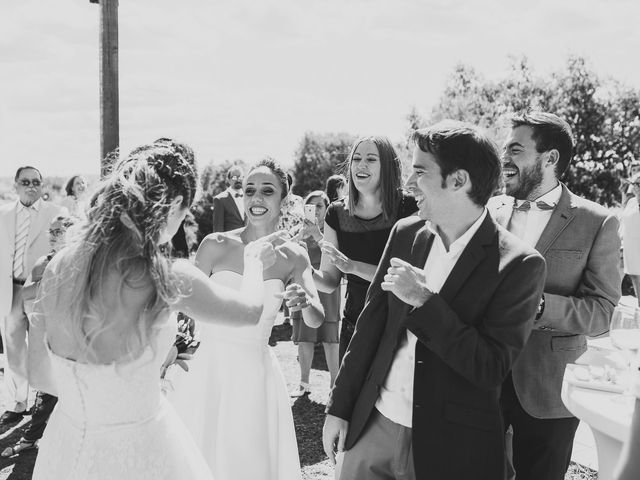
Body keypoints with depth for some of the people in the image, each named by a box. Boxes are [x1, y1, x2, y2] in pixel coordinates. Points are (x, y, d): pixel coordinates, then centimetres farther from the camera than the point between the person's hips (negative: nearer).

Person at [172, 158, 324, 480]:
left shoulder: (293, 256, -1)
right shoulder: (216, 245, -7)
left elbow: (316, 321, -4)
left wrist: (304, 302, -26)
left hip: (256, 373, 2)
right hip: (211, 368, -1)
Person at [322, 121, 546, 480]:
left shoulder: (520, 264, -14)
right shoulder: (405, 233, 1)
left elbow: (492, 368, -17)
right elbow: (371, 322, 6)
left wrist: (423, 301, -22)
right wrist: (339, 407, 7)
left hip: (452, 447, -4)